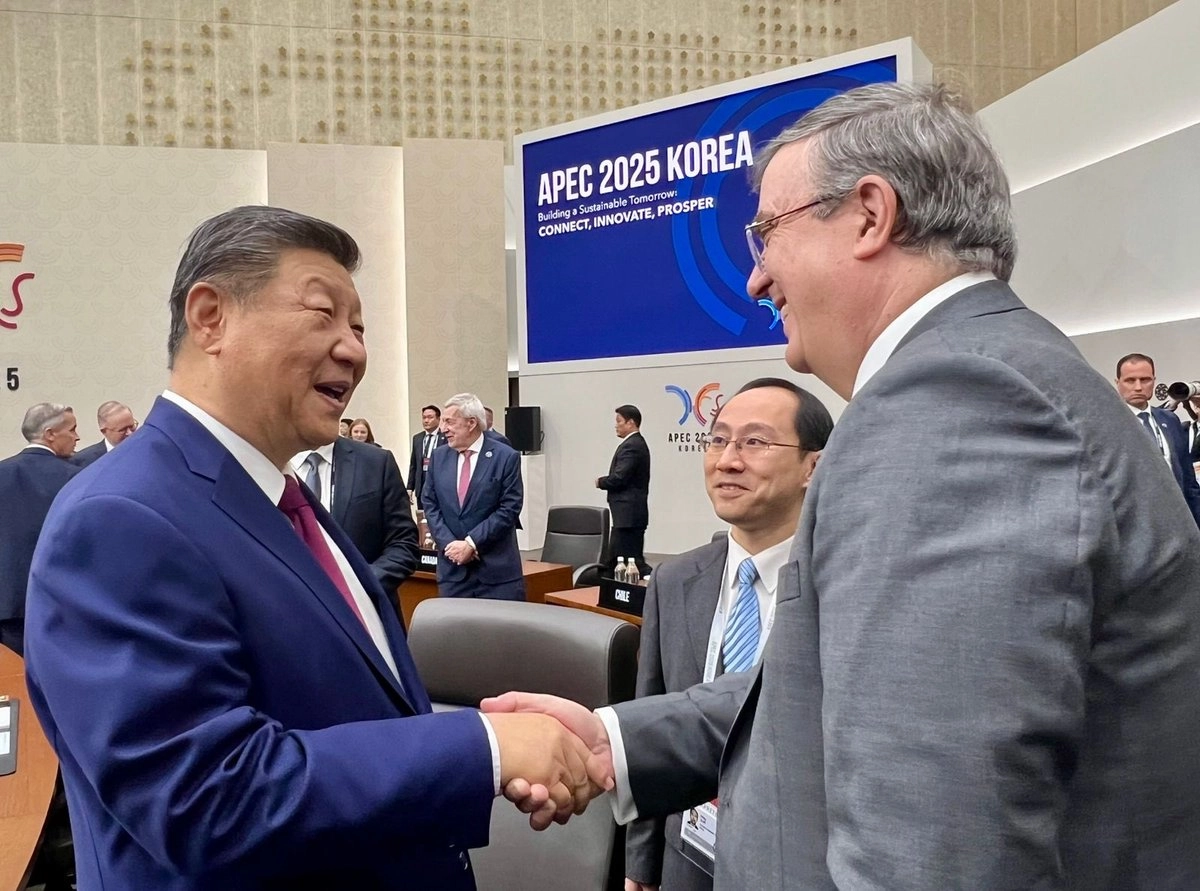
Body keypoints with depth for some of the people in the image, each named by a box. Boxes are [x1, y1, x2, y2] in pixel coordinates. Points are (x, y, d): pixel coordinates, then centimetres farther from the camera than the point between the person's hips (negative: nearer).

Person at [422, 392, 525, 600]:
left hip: (497, 569, -3)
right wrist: (449, 543, -7)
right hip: (452, 569, 4)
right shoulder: (438, 457, 9)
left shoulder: (506, 457, -5)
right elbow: (430, 505, 8)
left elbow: (509, 509, -9)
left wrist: (471, 543, -13)